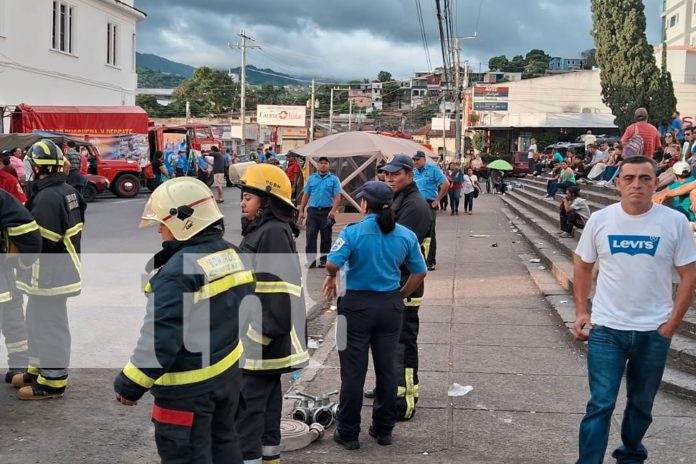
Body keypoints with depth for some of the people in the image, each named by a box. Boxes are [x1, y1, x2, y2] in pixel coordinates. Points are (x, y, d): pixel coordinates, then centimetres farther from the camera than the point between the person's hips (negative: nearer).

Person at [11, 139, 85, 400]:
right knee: (38, 320, 22)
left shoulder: (47, 197, -23)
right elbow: (74, 228, 14)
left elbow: (41, 241, -26)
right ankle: (39, 369, 35)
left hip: (49, 272, -10)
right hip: (62, 267, 10)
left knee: (50, 325, 1)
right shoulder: (68, 191, 8)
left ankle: (53, 381, 12)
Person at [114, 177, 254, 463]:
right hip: (228, 372, 9)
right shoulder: (233, 255, 4)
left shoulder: (178, 271, -23)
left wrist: (129, 385, -14)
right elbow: (242, 313, 13)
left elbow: (161, 337, -24)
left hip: (189, 385, -8)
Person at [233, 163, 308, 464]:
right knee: (266, 400, 19)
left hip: (262, 340, -10)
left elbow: (278, 293, -24)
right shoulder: (260, 230, 15)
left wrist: (259, 336, -21)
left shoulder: (274, 233, -18)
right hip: (260, 340, 10)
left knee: (247, 405, -8)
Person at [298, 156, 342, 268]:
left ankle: (324, 260, 14)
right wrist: (301, 211, 7)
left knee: (326, 237, 5)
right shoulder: (311, 178, 10)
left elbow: (337, 196, -4)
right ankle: (311, 260, -4)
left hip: (327, 212, -1)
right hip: (313, 211, 2)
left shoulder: (334, 179, 2)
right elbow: (306, 195, 11)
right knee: (311, 236, -6)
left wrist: (333, 211, -17)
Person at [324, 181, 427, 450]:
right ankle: (384, 430, 24)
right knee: (387, 368, 14)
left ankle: (348, 433, 15)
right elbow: (420, 273, 4)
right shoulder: (406, 235, 0)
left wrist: (332, 277, 0)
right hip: (390, 306, 4)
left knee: (353, 371, 6)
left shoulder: (353, 232, -13)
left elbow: (332, 264, -22)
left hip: (357, 304, -3)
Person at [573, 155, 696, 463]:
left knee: (641, 404, 17)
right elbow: (583, 267, 8)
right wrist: (581, 312, 1)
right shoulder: (600, 220, -4)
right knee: (600, 405, -2)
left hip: (654, 332, 1)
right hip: (605, 329, -1)